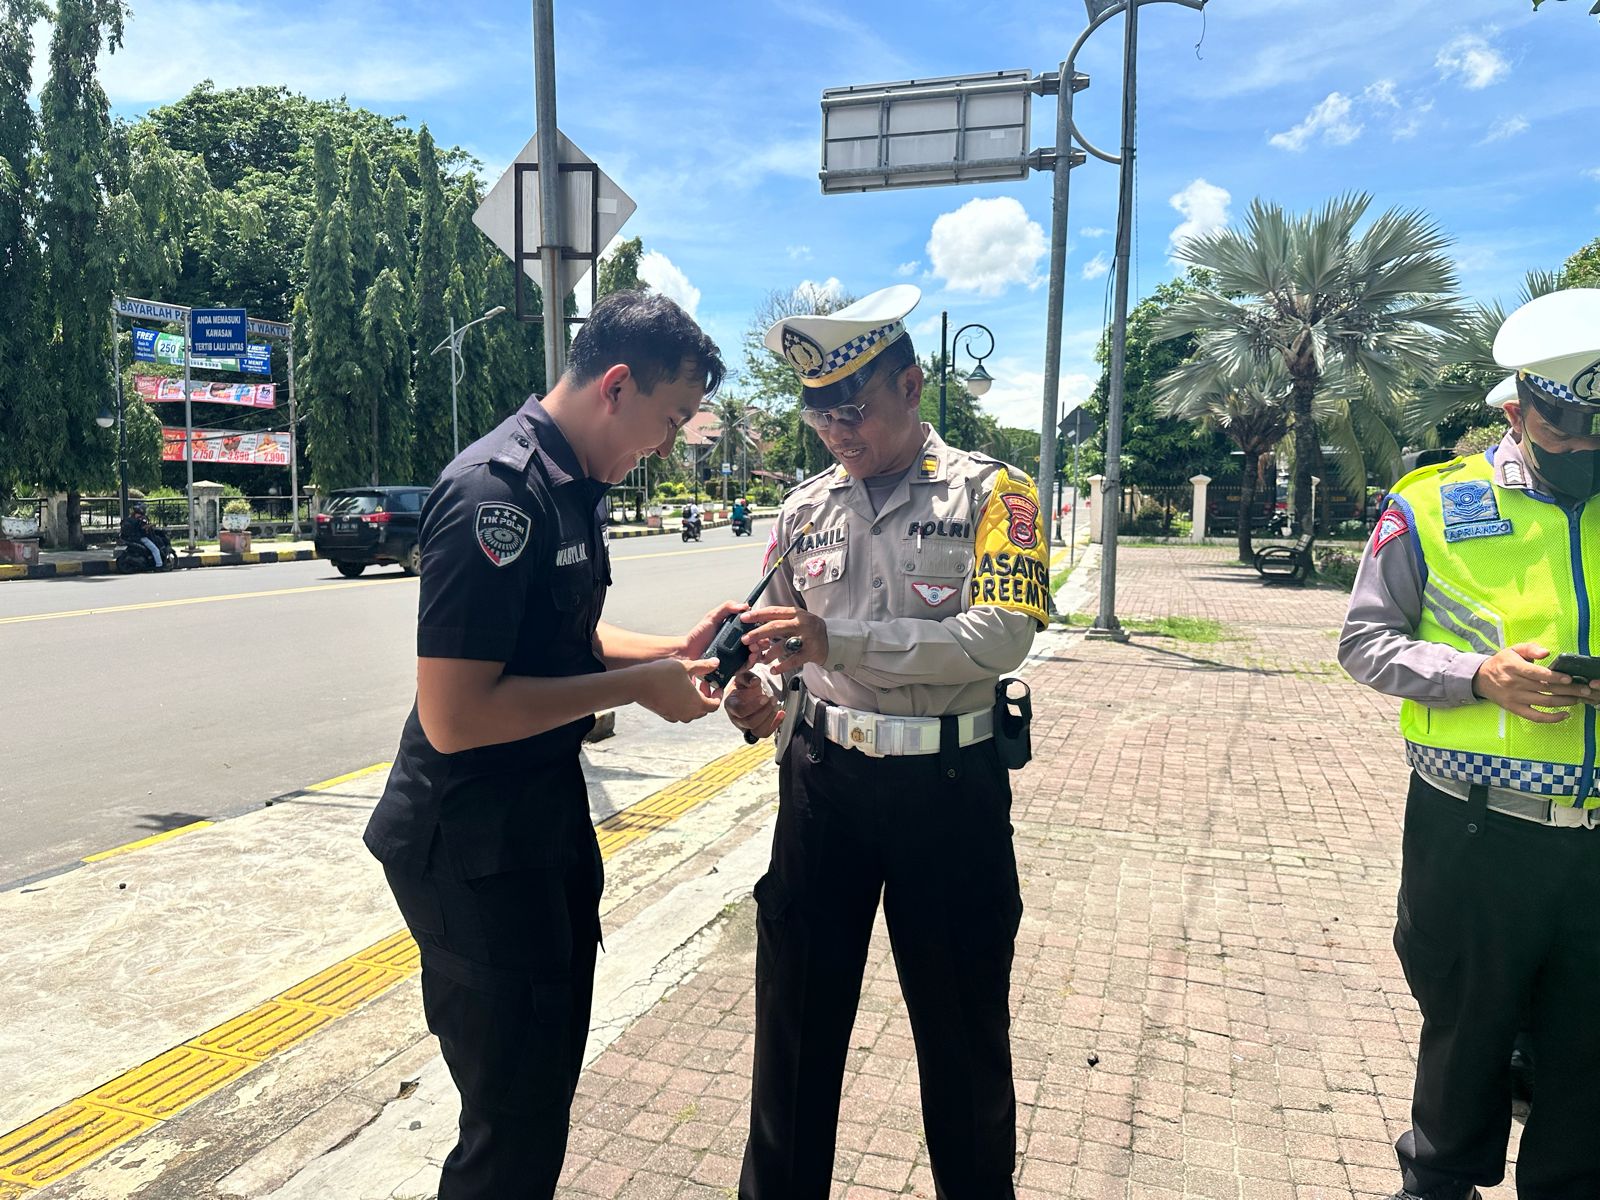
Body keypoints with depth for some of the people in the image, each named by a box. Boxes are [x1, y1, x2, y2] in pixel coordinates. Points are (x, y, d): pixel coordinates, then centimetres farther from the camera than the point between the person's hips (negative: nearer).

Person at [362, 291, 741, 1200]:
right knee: (517, 1121, 5)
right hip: (472, 844, -9)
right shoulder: (497, 492, -23)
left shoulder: (578, 484, 7)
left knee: (553, 1067, 22)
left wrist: (679, 649, 3)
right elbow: (453, 716, -27)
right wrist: (638, 686, -21)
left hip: (549, 811, 9)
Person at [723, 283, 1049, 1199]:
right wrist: (763, 696, -8)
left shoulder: (990, 492, -6)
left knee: (963, 1029, 14)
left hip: (949, 788, -3)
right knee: (796, 1014, 15)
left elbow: (1001, 637, -20)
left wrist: (838, 640, -27)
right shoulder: (807, 508, 7)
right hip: (823, 781, 4)